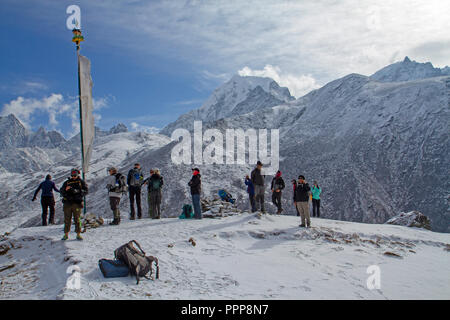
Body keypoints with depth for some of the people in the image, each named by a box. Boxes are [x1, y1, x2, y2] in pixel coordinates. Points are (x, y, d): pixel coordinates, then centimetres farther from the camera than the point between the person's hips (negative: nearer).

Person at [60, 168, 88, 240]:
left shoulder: (81, 182, 9)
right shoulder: (67, 182, 15)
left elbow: (85, 191, -2)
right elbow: (61, 191, 10)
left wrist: (76, 191, -17)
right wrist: (65, 190, -12)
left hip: (77, 203, -2)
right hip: (67, 203, 2)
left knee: (77, 219, -2)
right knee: (67, 219, 3)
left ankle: (78, 234, 4)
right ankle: (66, 234, 13)